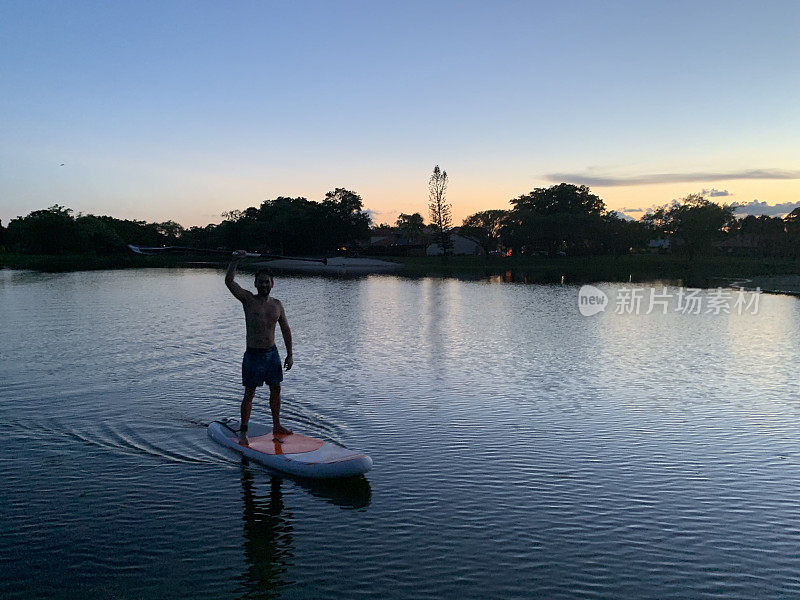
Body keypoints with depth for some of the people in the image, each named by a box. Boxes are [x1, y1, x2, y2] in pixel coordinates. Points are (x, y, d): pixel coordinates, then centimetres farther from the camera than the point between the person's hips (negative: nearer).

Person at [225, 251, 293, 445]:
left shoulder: (277, 304, 7)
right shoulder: (248, 299, -5)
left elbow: (285, 329, 12)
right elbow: (229, 281, -19)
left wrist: (289, 354, 9)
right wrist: (236, 260, -27)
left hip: (272, 353, 5)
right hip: (253, 354, -5)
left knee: (276, 390, 13)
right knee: (249, 393, 0)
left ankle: (277, 426, 27)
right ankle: (243, 431, 9)